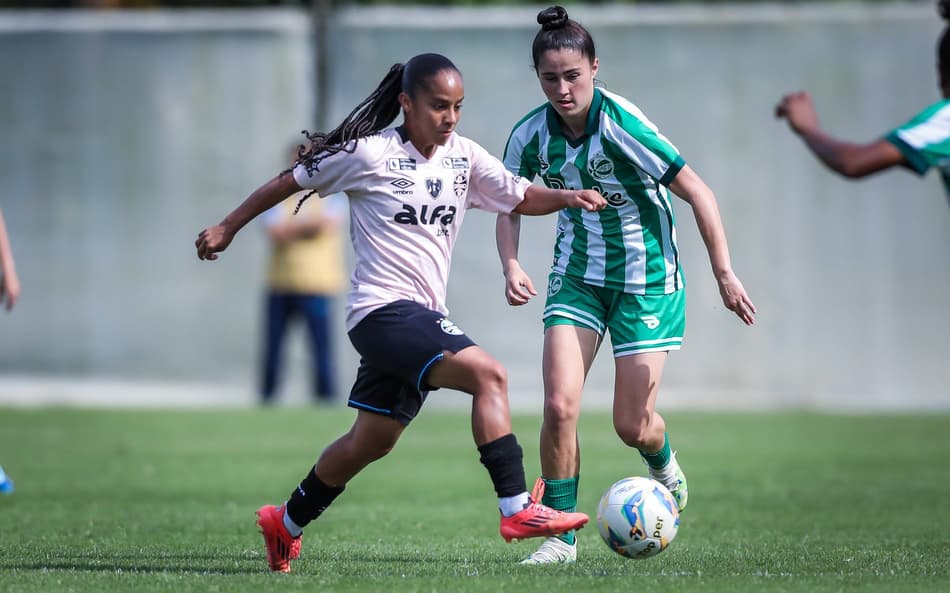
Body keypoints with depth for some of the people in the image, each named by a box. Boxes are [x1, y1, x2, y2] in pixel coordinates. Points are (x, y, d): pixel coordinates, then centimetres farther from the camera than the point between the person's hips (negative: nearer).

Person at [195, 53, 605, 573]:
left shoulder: (464, 158, 8)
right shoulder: (368, 154, -8)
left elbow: (520, 198, 13)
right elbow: (291, 180, 3)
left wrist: (566, 197, -8)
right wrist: (228, 228, 10)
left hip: (422, 316, 8)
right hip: (383, 309, -8)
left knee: (371, 441, 16)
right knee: (489, 375, -24)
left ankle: (286, 523, 34)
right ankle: (516, 510, -27)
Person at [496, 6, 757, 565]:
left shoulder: (622, 125, -23)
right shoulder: (530, 136, -8)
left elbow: (697, 191, -16)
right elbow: (511, 208, 8)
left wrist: (724, 273, -16)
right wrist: (511, 266, -11)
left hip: (647, 279, -3)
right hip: (577, 278, 3)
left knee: (632, 425, -2)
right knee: (560, 405, -15)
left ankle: (665, 467, 36)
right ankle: (562, 534, -1)